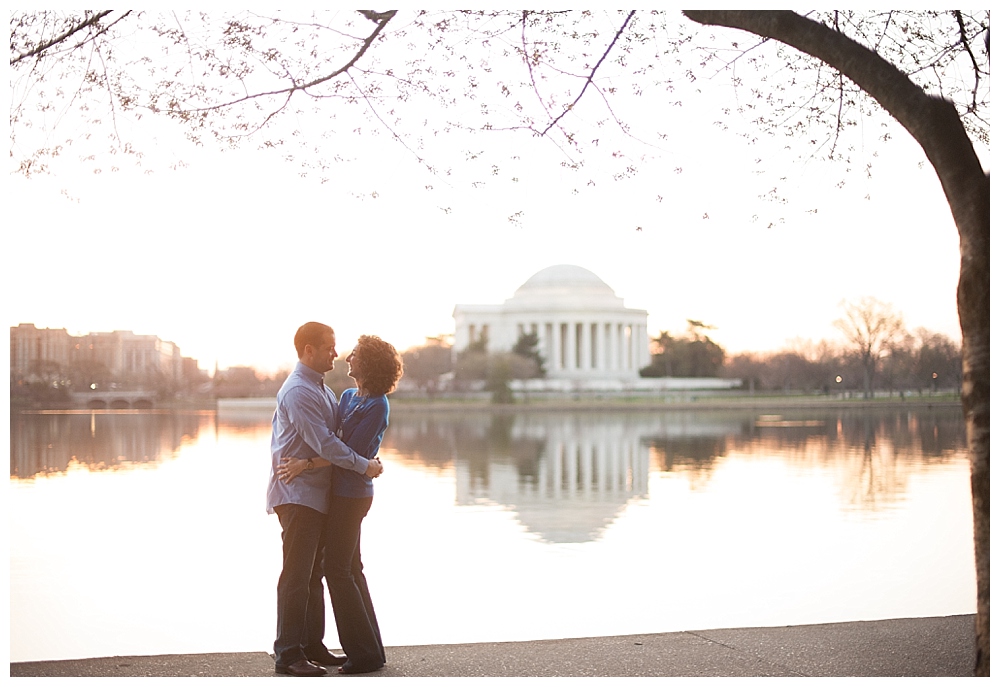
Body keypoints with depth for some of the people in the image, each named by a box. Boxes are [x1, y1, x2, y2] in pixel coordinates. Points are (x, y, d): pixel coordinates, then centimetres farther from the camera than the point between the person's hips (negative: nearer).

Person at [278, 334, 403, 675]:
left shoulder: (377, 405, -16)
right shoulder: (347, 396, 10)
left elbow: (351, 451, -22)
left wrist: (306, 464, -23)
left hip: (352, 493, -9)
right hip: (342, 491, 9)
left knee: (338, 569, -5)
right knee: (350, 568, 14)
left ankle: (364, 652, 2)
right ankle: (370, 647, 23)